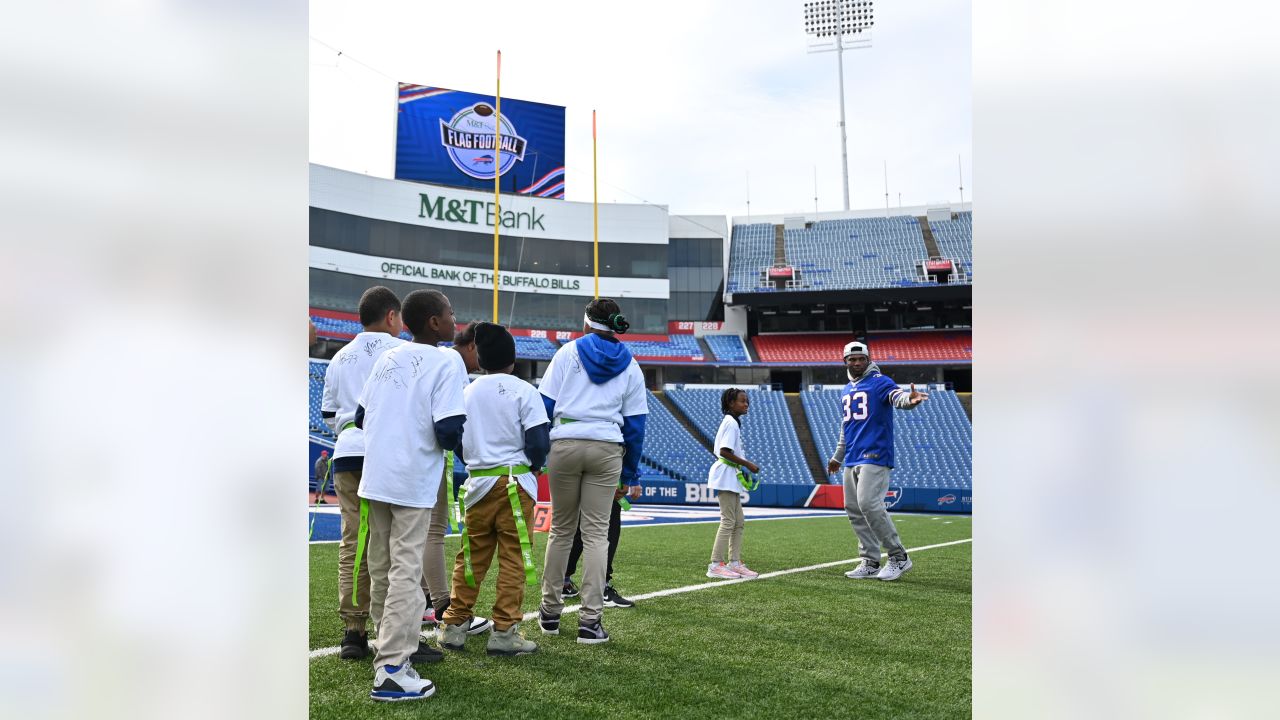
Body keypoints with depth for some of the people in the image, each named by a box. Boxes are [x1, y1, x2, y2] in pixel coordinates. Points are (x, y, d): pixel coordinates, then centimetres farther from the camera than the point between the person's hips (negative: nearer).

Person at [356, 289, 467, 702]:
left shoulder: (386, 359, 11)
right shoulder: (444, 365, -9)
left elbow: (360, 417, 14)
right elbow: (449, 431, -18)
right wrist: (454, 442, 4)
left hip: (374, 479, 7)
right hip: (412, 483, -7)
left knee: (380, 570, 15)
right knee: (405, 573, -6)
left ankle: (394, 645, 31)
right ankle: (391, 671, -9)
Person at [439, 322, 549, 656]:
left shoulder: (468, 392, 7)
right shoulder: (523, 390, -5)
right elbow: (538, 441, -10)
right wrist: (534, 466, 8)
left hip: (478, 481, 4)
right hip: (515, 483, -4)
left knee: (471, 557, 11)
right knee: (513, 558, 0)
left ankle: (454, 625, 15)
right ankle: (504, 631, 1)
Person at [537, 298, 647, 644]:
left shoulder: (568, 352, 6)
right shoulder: (630, 366, 10)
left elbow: (545, 404, 1)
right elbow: (635, 423, 8)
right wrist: (630, 472, 14)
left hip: (565, 444, 0)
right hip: (608, 449, 0)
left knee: (560, 529, 11)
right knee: (596, 533, 2)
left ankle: (550, 612, 19)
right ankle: (590, 620, -2)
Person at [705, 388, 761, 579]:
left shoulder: (734, 422, 17)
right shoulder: (731, 423, -13)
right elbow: (724, 451, -22)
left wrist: (743, 468, 13)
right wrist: (748, 464, -18)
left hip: (732, 477, 10)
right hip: (725, 474, -10)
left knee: (739, 522, 12)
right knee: (728, 521, -9)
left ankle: (734, 562, 16)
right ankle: (715, 565, -7)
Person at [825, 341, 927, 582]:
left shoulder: (880, 382, -3)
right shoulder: (846, 391, 20)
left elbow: (897, 396, -25)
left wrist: (909, 399, -49)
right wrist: (837, 456, 36)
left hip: (875, 456, -8)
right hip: (851, 461, 8)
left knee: (869, 504, -18)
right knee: (854, 510, 6)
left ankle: (899, 557, -6)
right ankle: (871, 563, 14)